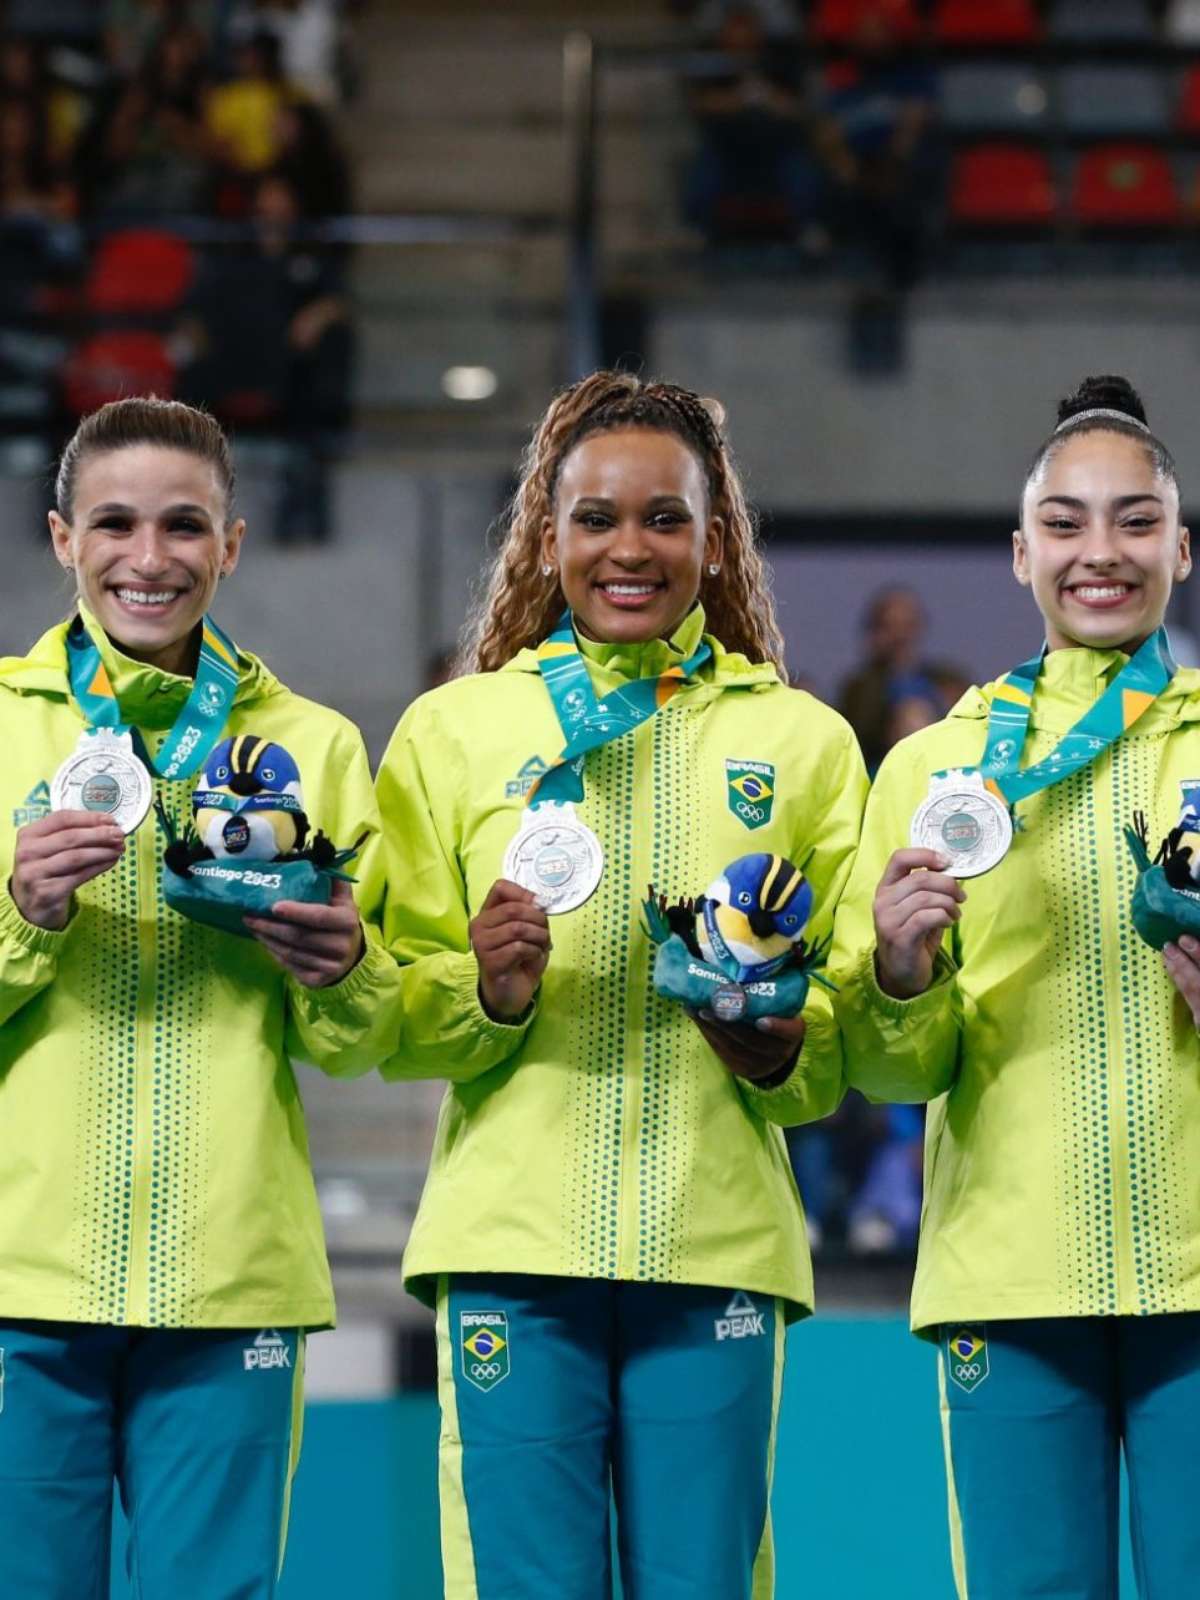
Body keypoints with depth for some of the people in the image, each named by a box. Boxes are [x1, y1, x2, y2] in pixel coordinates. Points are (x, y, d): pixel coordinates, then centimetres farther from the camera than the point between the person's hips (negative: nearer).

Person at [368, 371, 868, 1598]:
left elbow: (852, 1034, 13)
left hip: (716, 1242, 1)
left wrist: (782, 1049, -9)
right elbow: (388, 1023, 8)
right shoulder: (451, 730, 11)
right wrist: (484, 990, -12)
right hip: (512, 1236, 0)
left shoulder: (801, 740, 13)